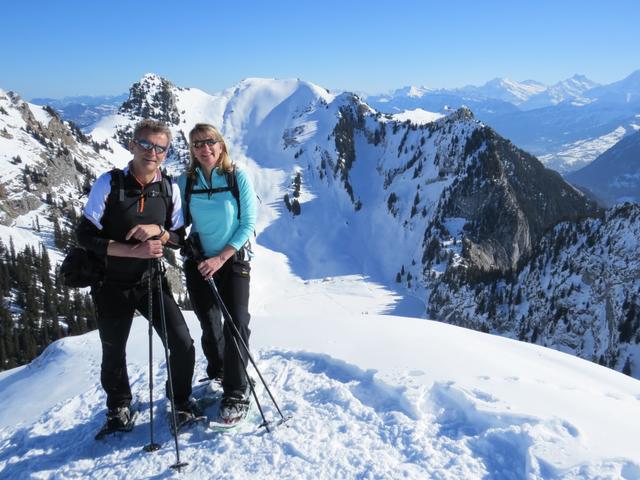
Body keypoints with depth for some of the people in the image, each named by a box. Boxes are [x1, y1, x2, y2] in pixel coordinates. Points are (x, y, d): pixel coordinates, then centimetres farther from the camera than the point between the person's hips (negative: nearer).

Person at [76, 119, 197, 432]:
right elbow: (85, 235, -13)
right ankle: (119, 406, 41)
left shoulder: (170, 188, -3)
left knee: (183, 344, -5)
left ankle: (181, 399, 23)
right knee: (114, 353, 14)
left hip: (152, 282, 2)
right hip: (112, 285, -1)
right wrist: (133, 250, -23)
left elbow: (180, 237, 3)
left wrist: (159, 232, -20)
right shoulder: (109, 183, -12)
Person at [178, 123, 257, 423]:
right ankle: (218, 371, 38)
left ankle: (236, 394, -3)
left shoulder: (238, 178, -7)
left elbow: (248, 223, -9)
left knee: (237, 324, -13)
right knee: (209, 324, 12)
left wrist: (221, 257, -15)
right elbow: (180, 223, 7)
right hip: (199, 263, 3)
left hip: (234, 260, -3)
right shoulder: (185, 182, 0)